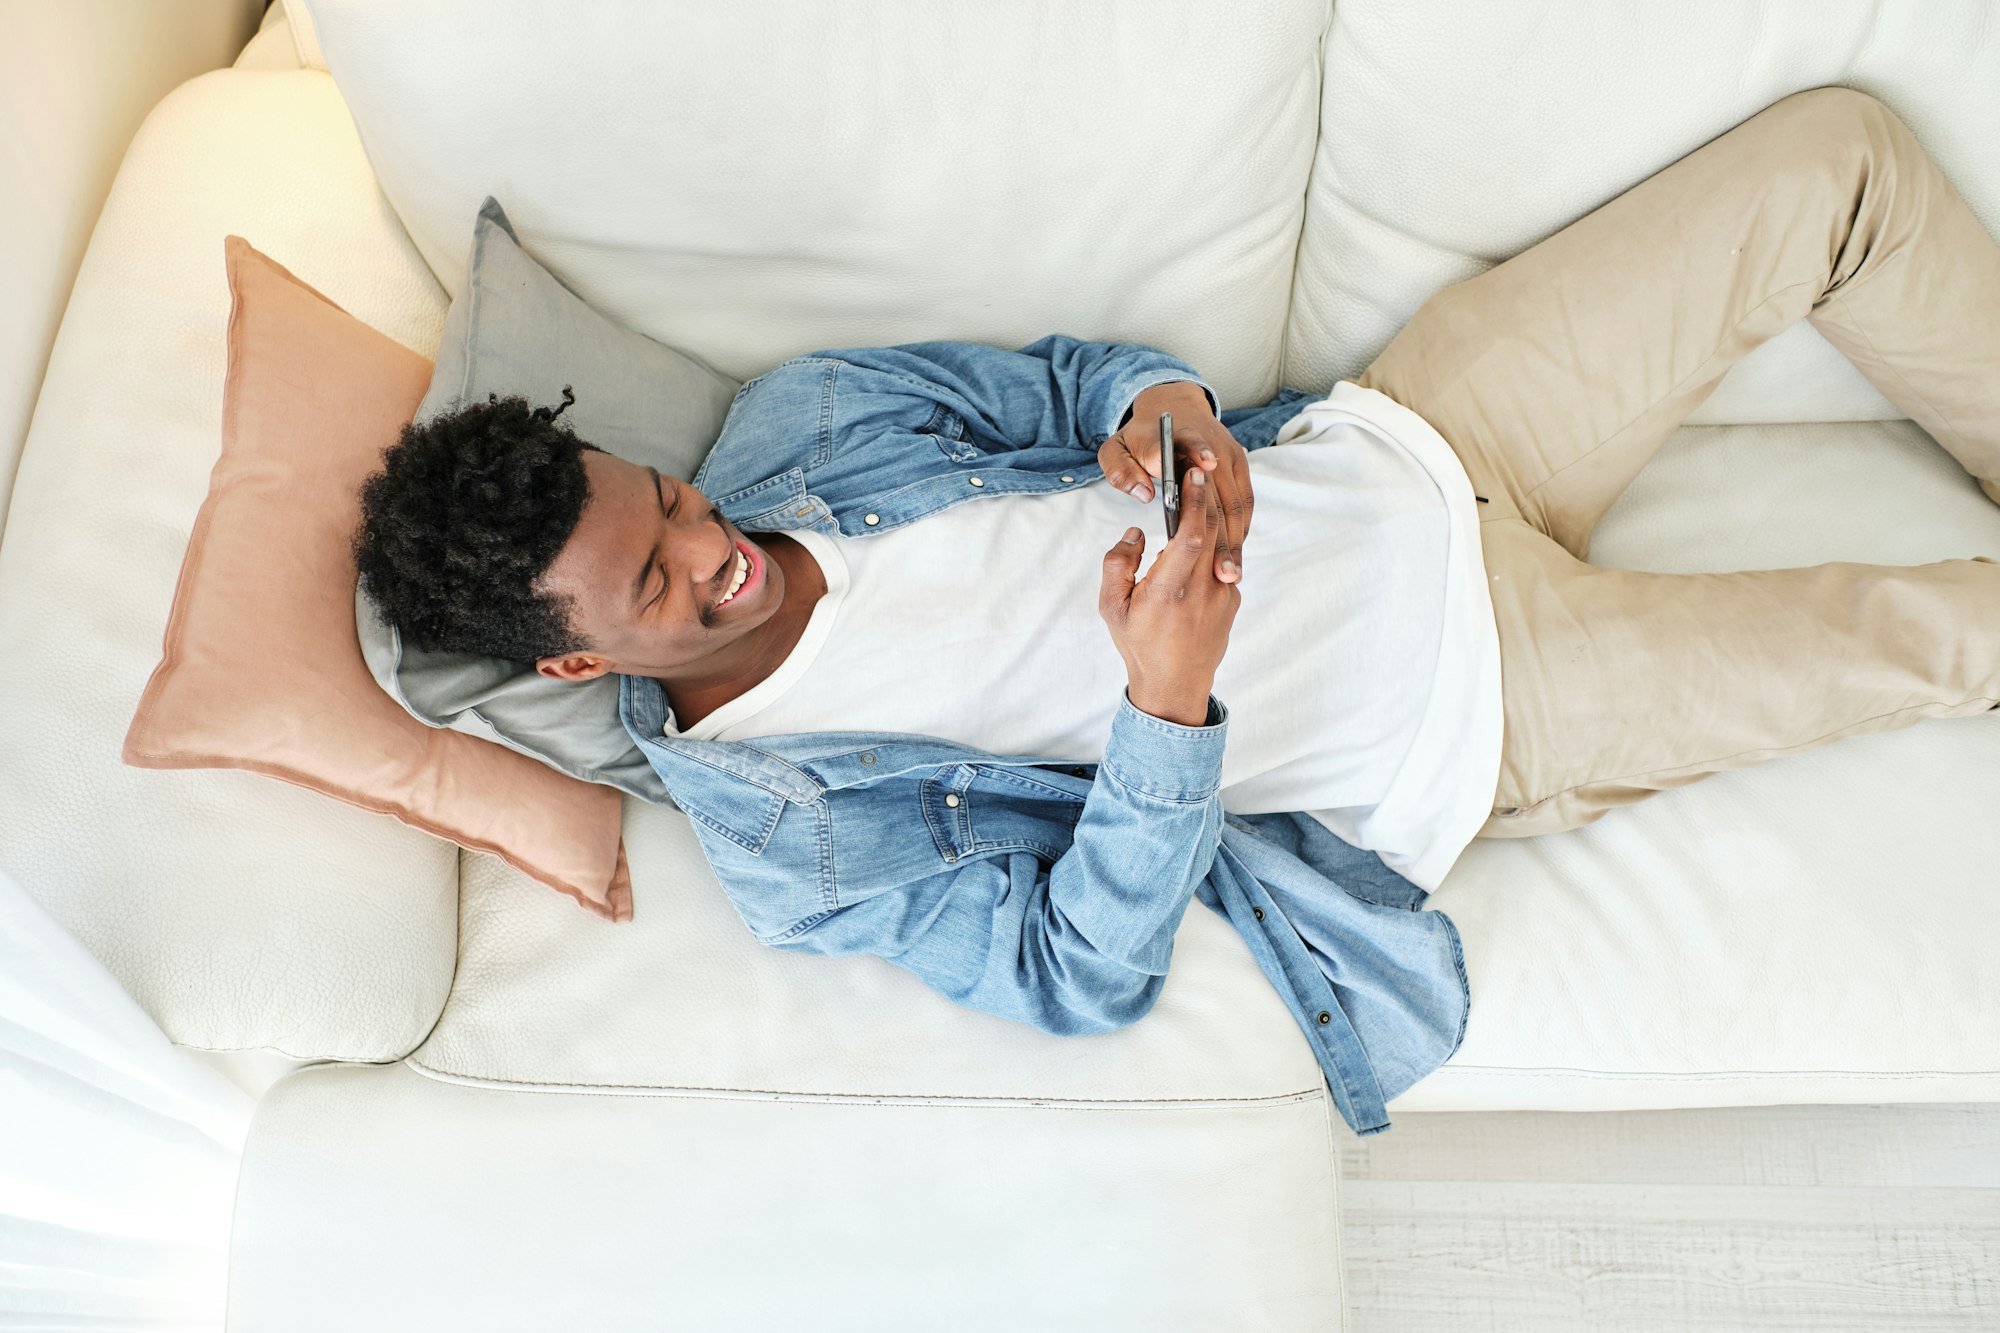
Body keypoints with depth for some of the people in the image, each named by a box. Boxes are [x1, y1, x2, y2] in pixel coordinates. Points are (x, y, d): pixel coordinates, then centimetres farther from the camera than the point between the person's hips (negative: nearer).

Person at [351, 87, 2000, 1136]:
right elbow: (1077, 973, -21)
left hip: (1394, 447, 6)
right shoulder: (784, 835, -18)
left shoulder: (792, 422, -3)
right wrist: (1168, 707, -37)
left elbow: (1054, 381, 6)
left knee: (1836, 150, 4)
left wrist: (1160, 402, -19)